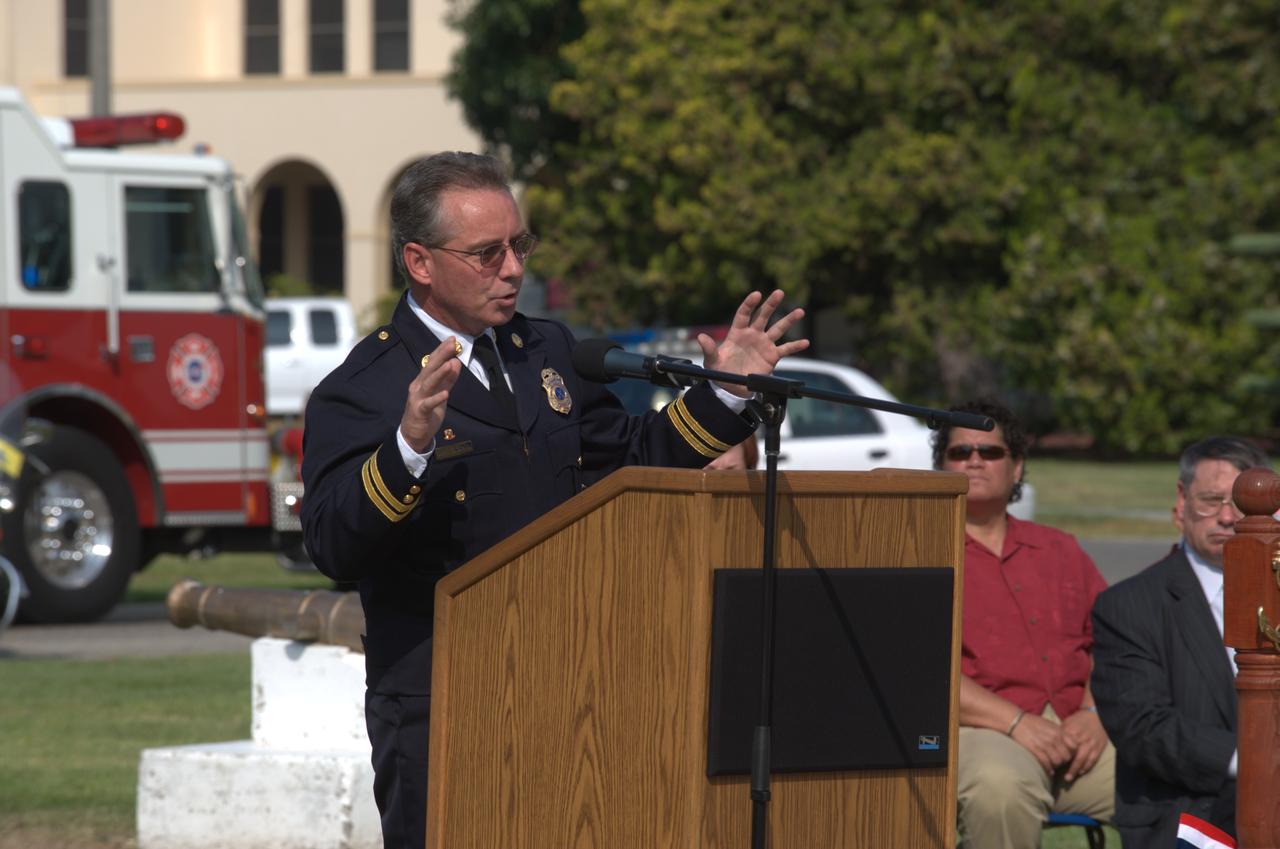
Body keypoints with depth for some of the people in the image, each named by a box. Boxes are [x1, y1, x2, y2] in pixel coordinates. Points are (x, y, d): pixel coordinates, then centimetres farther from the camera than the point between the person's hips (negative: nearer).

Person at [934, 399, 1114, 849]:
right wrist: (1016, 723, -16)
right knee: (1001, 783, -41)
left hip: (1078, 734, 5)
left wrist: (1095, 714, -4)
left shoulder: (1061, 551, 25)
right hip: (976, 731, -4)